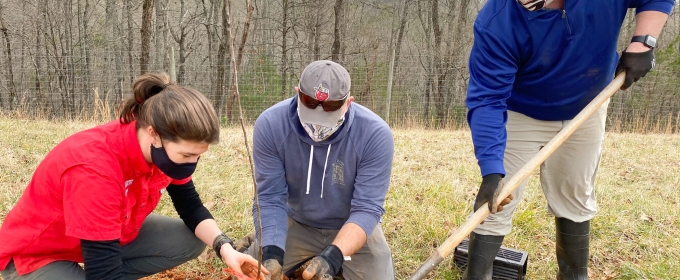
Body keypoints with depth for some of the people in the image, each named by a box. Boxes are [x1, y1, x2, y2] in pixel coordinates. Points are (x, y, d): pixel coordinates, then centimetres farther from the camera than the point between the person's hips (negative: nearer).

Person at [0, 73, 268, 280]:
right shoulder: (93, 167, -38)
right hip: (36, 254, -7)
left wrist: (225, 247, -22)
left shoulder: (166, 147, -17)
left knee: (191, 240, -5)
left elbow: (191, 207, -4)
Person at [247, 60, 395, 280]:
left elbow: (367, 208, -27)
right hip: (296, 225, 1)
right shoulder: (270, 125, -22)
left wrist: (333, 256, -42)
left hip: (353, 228, -1)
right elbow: (269, 199, -19)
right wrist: (271, 252, -35)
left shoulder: (376, 134, -27)